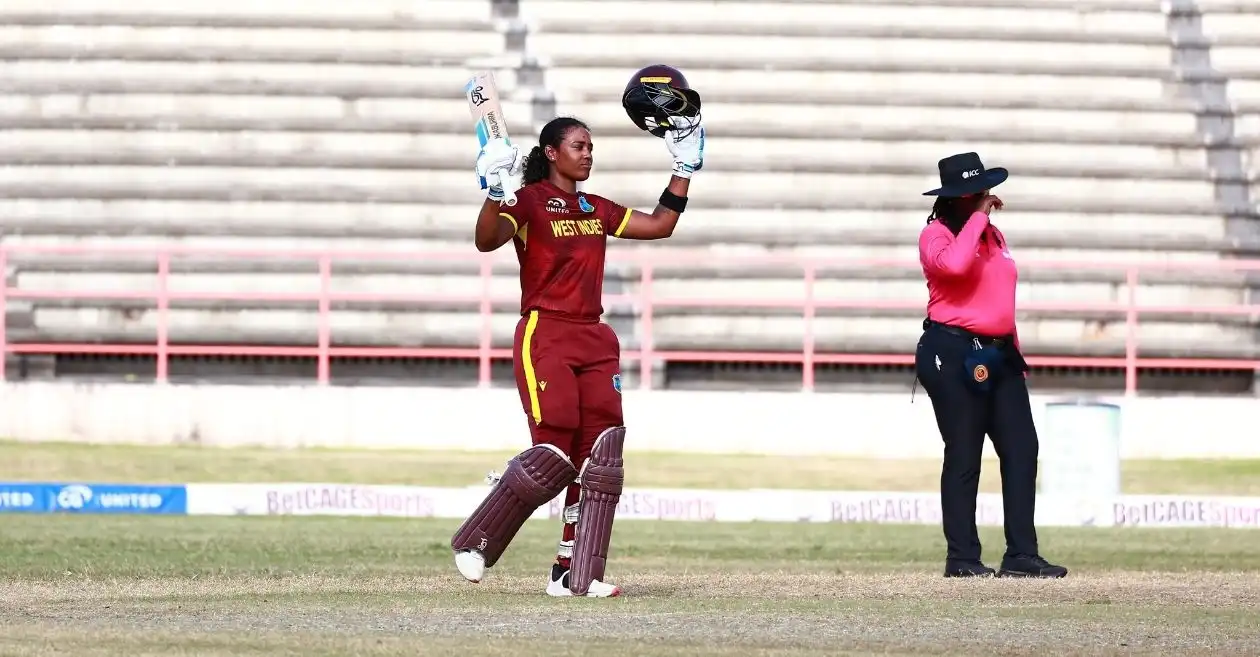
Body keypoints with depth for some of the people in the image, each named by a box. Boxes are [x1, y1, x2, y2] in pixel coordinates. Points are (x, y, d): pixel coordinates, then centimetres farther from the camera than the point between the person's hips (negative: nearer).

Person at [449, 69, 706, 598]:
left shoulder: (596, 209, 18)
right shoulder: (529, 201, -4)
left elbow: (660, 225, 22)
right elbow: (486, 240, -21)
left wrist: (685, 167, 20)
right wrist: (496, 192, -38)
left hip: (594, 341, 7)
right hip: (544, 337, -7)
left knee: (600, 456, -3)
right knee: (554, 455, -16)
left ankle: (574, 575, -2)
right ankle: (475, 541, 2)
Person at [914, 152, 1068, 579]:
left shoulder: (994, 236, 19)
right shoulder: (937, 234, -5)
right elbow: (954, 264, -29)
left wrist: (1014, 352, 21)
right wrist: (978, 216, -18)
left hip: (1000, 355, 7)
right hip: (953, 355, -7)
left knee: (1022, 449, 0)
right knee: (964, 457, -4)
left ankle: (1021, 555, 2)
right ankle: (962, 557, 2)